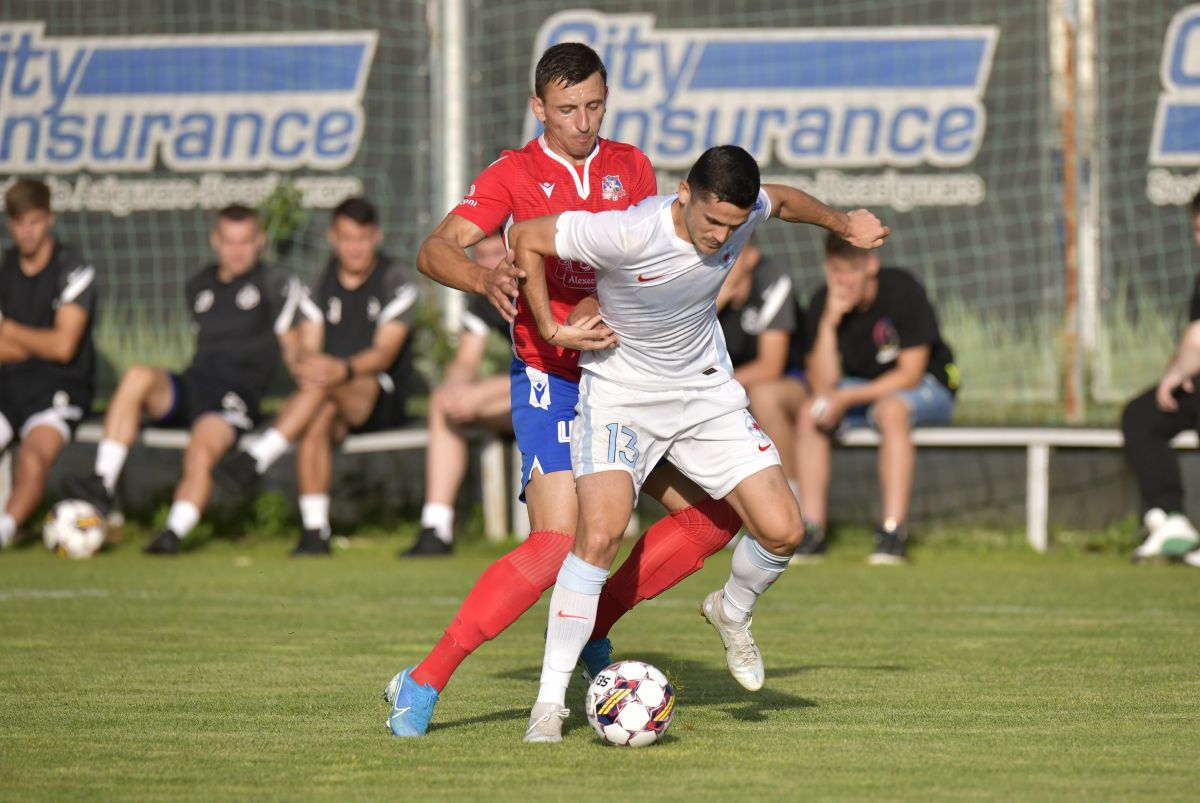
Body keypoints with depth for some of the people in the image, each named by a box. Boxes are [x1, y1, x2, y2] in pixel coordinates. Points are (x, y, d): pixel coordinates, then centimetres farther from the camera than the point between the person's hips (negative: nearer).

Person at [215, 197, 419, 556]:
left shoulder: (396, 280, 1)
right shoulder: (320, 287, 13)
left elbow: (385, 352, -11)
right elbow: (309, 349, 3)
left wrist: (344, 369, -31)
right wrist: (306, 366, -24)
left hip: (383, 396, -3)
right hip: (334, 402, 3)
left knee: (325, 386, -35)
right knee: (317, 419, -34)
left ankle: (256, 459, -43)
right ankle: (314, 530, -36)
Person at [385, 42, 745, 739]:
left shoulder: (631, 167, 10)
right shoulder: (515, 174, -2)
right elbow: (435, 251, -13)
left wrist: (607, 303, -16)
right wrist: (486, 278, -34)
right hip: (551, 379, -6)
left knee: (718, 514, 3)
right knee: (557, 543, -21)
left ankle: (593, 628, 15)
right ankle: (423, 684, -16)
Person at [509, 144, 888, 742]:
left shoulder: (742, 212, -14)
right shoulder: (628, 234, -31)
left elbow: (783, 200, 12)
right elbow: (525, 239, -19)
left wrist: (844, 223, 22)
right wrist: (551, 330, -15)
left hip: (706, 390, 5)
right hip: (619, 393, -5)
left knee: (783, 532, -5)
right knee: (600, 534, -25)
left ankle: (732, 613, 30)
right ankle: (550, 701, -16)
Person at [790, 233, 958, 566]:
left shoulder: (903, 292, -21)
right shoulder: (823, 304, -9)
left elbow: (910, 374, -22)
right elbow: (822, 383, -14)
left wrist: (845, 399, -28)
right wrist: (829, 323, -27)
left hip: (928, 388, -5)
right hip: (863, 389, 5)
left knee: (891, 410, -37)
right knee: (808, 413, -20)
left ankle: (893, 532, -40)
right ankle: (812, 530, -21)